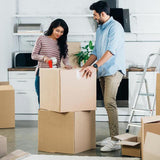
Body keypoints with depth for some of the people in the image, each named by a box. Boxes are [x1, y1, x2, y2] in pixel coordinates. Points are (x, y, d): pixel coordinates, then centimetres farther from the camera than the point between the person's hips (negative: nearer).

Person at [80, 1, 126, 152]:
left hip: (113, 70, -9)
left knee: (109, 102, -18)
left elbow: (111, 51, -21)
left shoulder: (115, 27, -9)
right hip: (103, 71, 9)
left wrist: (94, 66, -27)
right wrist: (85, 67, 17)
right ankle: (111, 137, 12)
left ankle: (115, 140, -19)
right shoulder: (99, 29, 20)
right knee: (107, 103, 8)